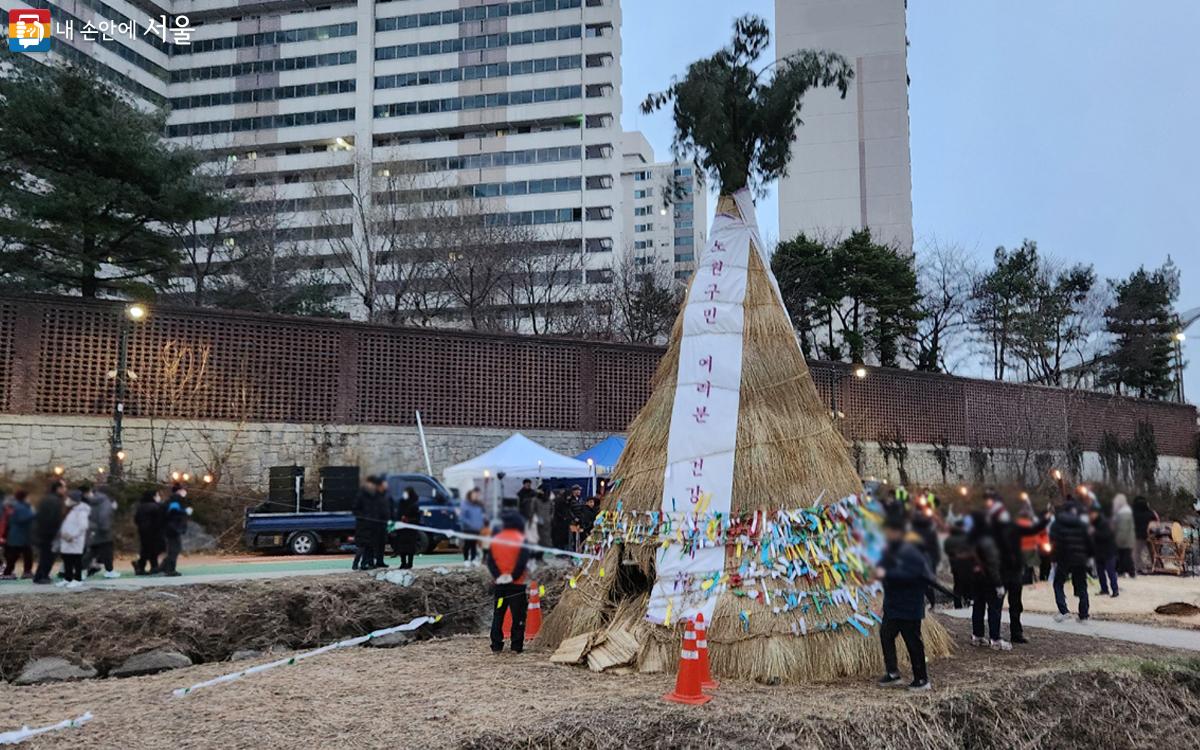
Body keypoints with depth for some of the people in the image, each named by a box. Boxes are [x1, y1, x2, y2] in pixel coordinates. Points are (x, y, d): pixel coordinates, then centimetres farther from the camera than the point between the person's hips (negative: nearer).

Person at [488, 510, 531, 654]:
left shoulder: (495, 539, 7)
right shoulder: (521, 539, -7)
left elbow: (490, 560, -1)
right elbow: (523, 561, -16)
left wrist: (497, 576, -7)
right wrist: (514, 576, -11)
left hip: (498, 583, 4)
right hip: (517, 584, -4)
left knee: (498, 615, 11)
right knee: (518, 615, 3)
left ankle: (496, 646, 11)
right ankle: (516, 646, 2)